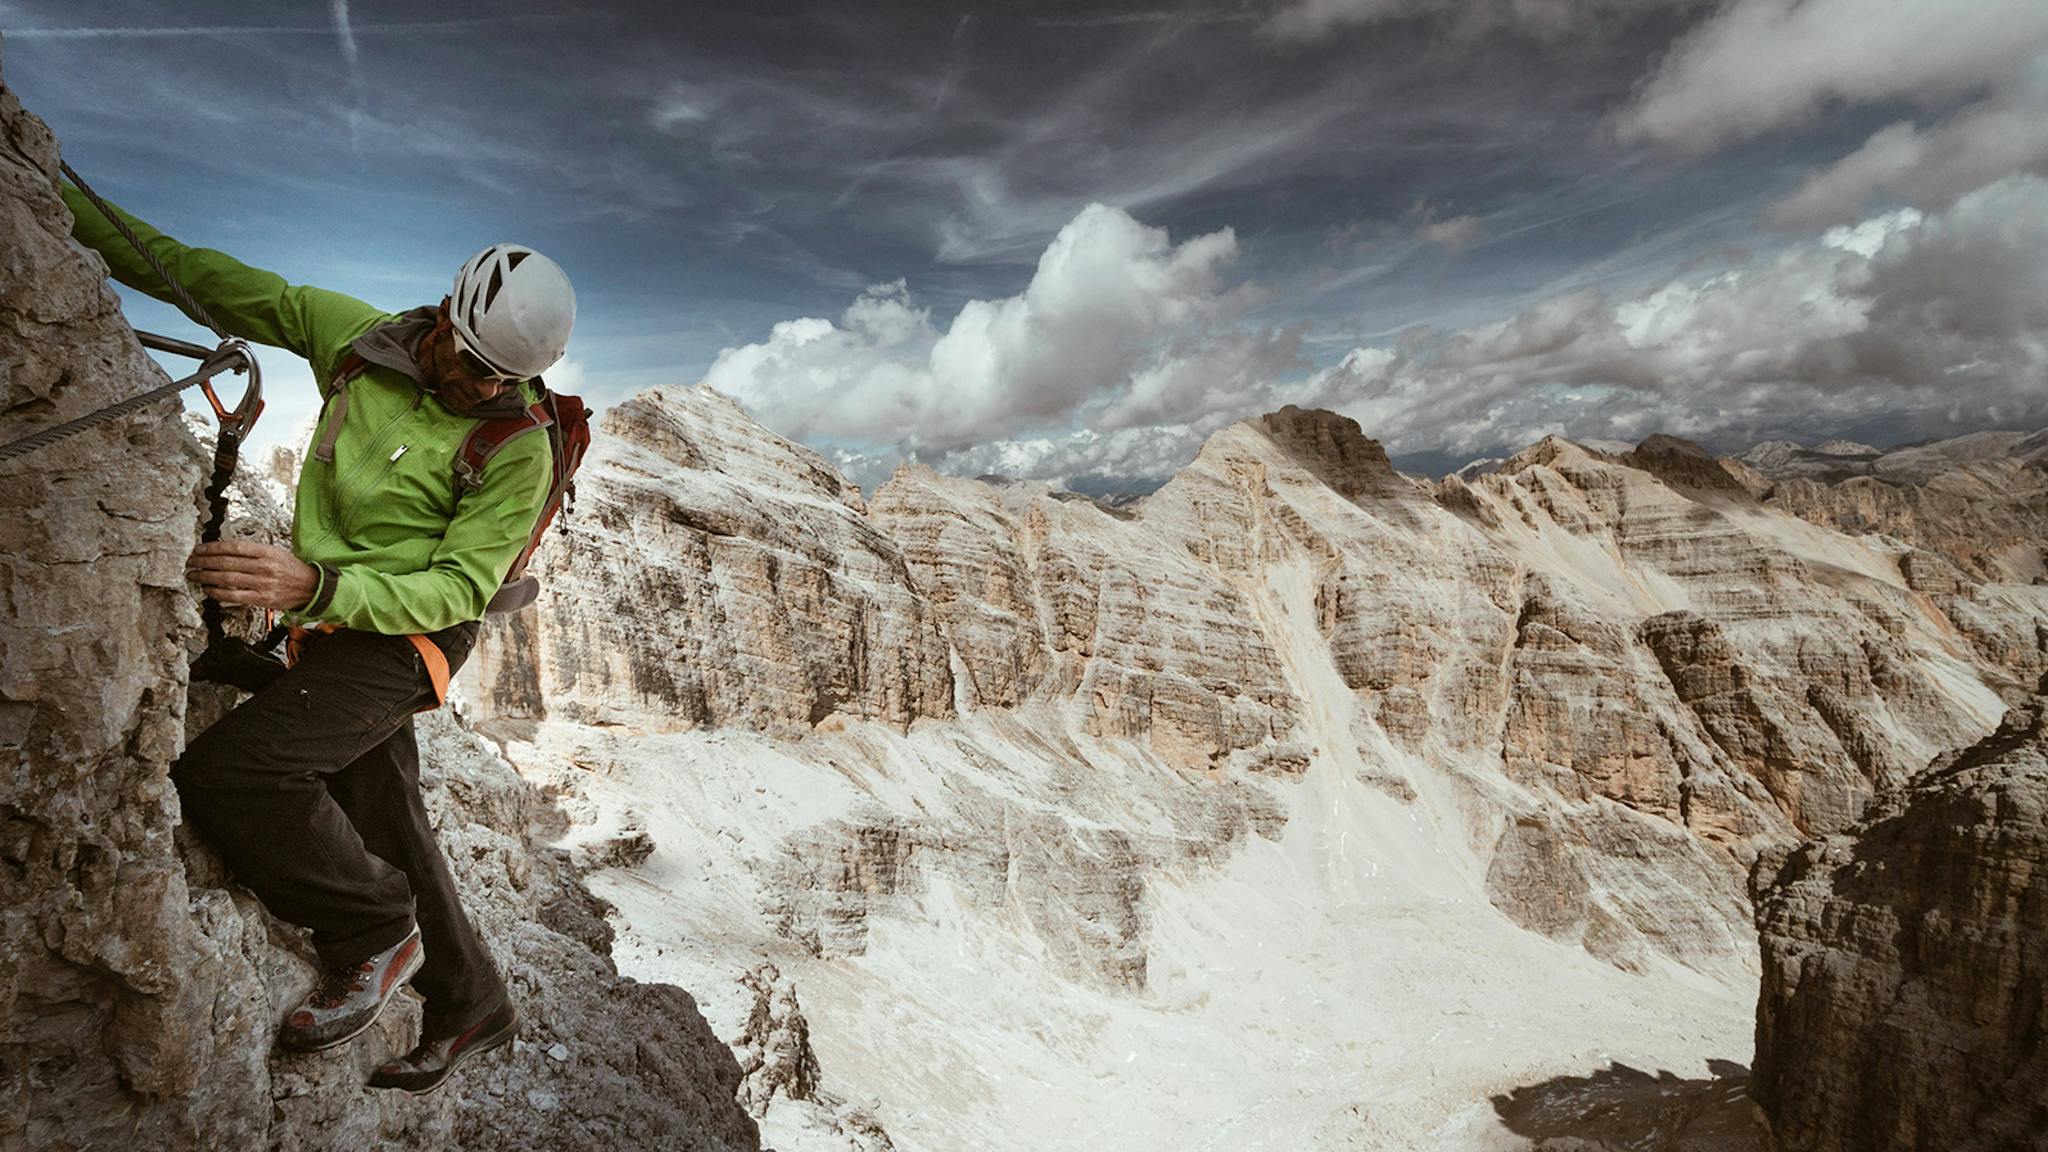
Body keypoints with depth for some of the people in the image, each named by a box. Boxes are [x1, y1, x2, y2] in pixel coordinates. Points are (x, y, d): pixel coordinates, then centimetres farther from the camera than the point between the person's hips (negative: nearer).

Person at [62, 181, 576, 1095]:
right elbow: (212, 282, 12)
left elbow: (460, 587, -19)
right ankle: (469, 1007, 28)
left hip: (405, 636, -7)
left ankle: (374, 934, -3)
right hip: (337, 625, 7)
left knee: (221, 772, -23)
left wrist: (316, 587, -31)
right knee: (385, 830, 13)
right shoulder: (353, 333, -1)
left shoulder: (518, 445, -17)